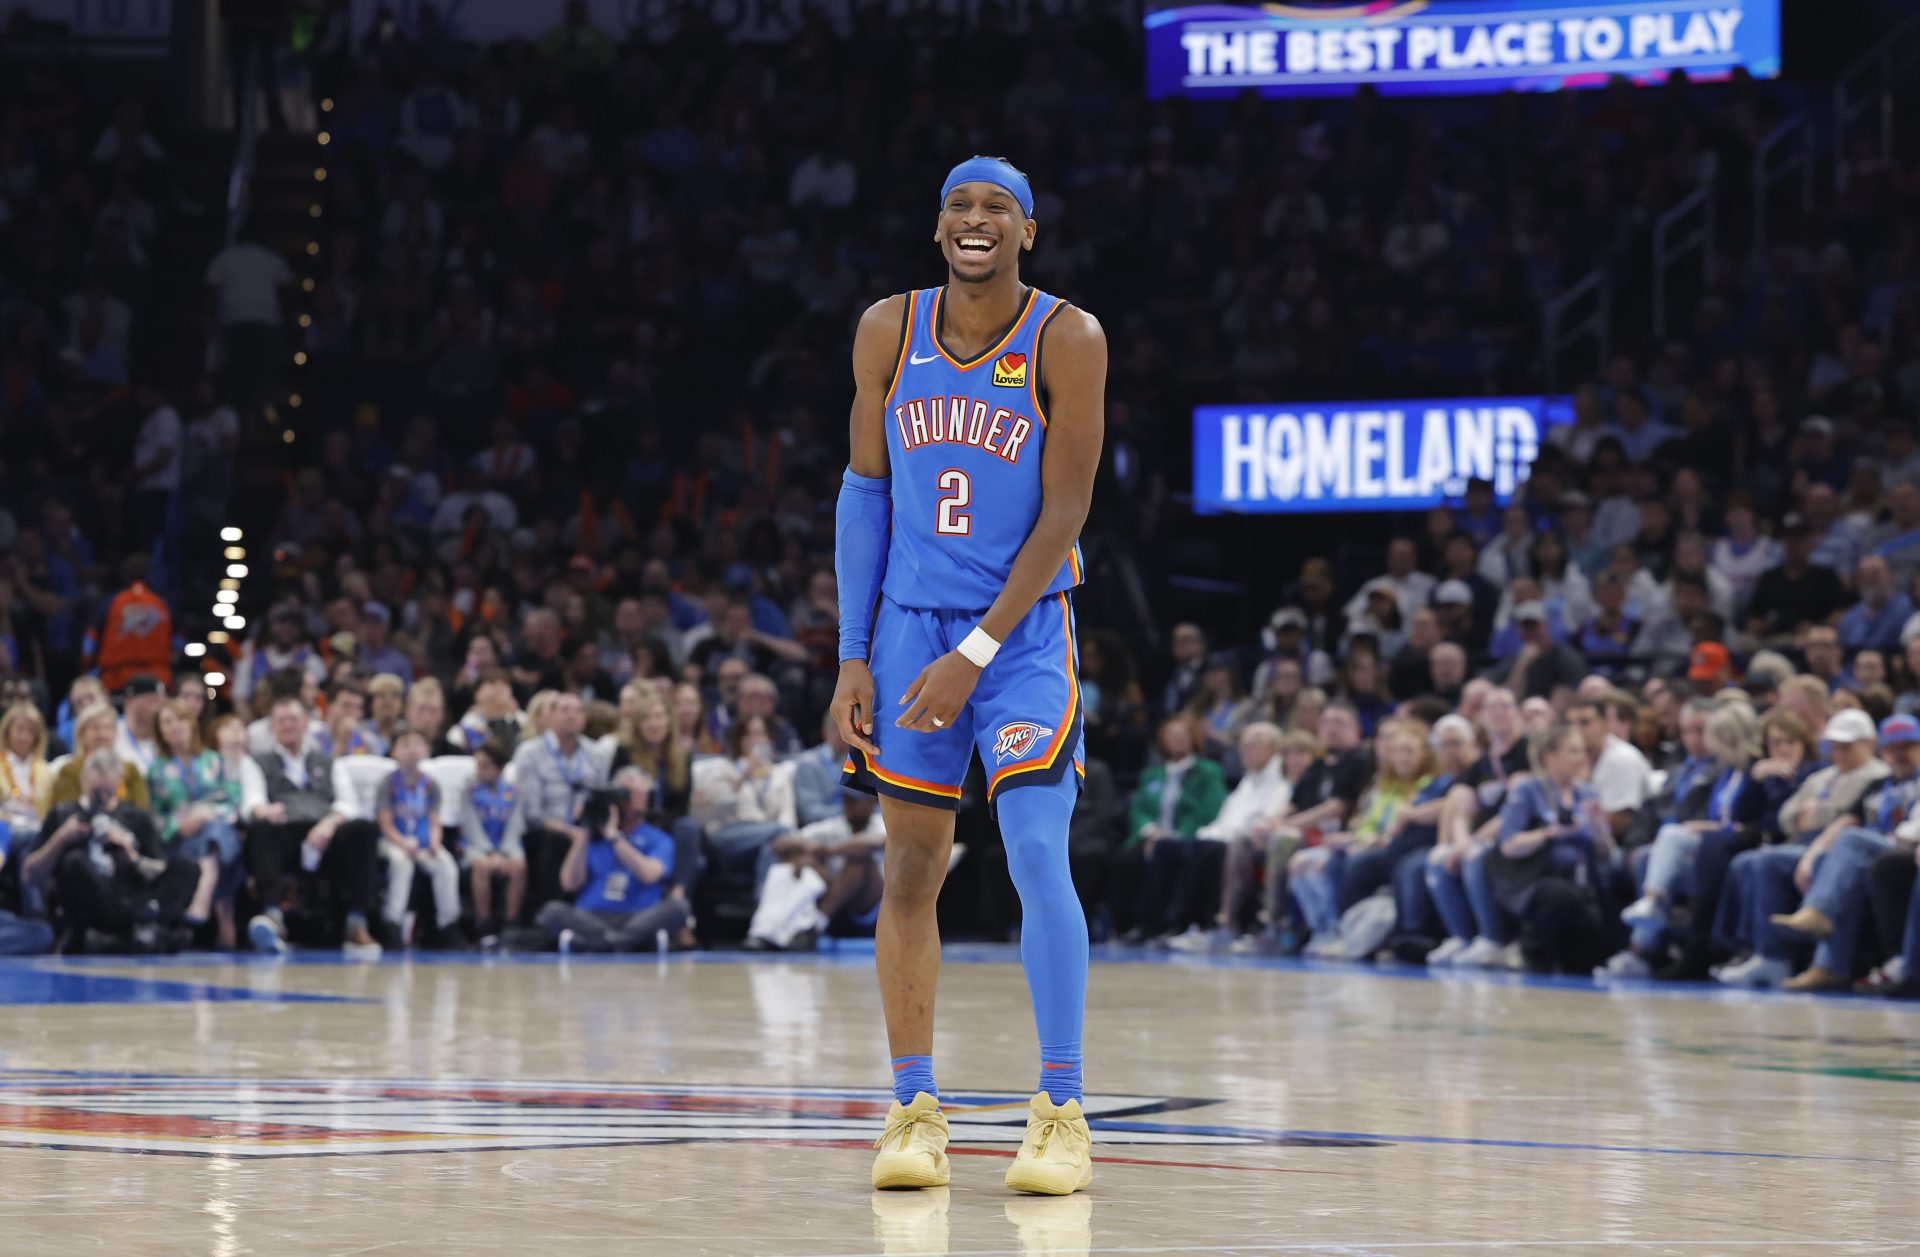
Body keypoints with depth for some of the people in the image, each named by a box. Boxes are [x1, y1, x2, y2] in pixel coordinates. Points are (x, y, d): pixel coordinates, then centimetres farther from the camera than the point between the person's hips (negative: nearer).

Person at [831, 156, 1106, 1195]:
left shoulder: (1067, 340, -10)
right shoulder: (889, 332, 0)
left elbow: (1063, 516, -12)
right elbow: (866, 493, 5)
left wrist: (975, 655, -16)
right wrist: (854, 658, 1)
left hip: (1024, 630, -4)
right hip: (910, 622, 4)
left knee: (1037, 854, -15)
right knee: (911, 867, 6)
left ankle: (1061, 1113, -9)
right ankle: (914, 1110, 12)